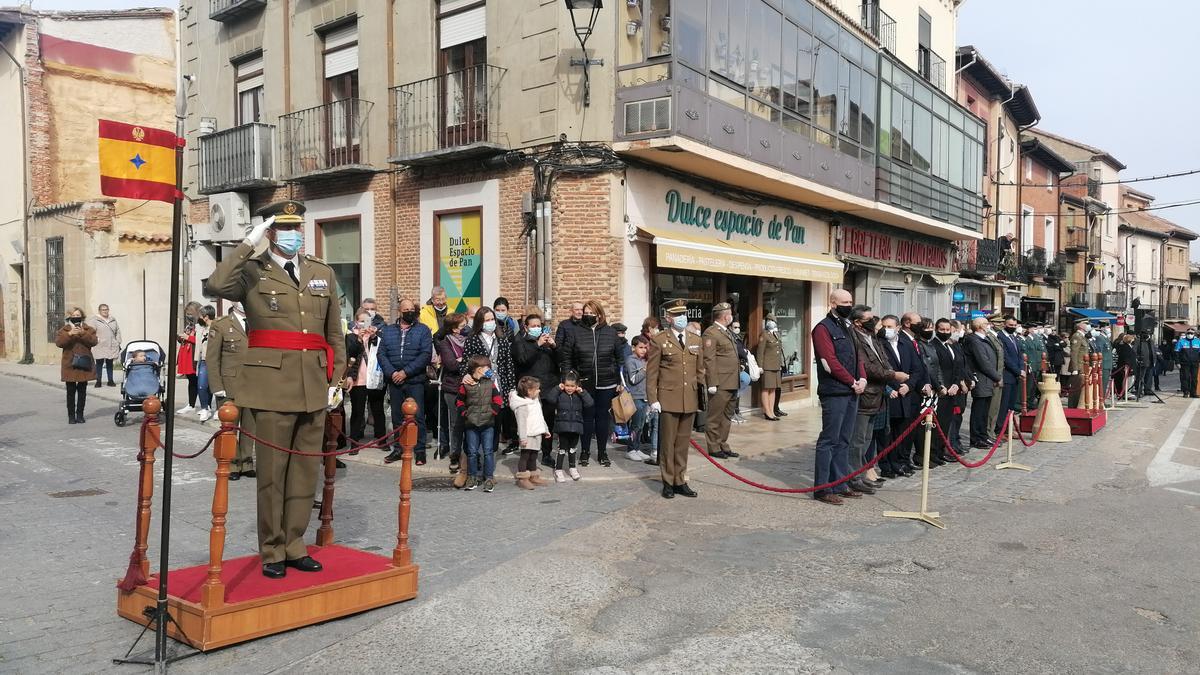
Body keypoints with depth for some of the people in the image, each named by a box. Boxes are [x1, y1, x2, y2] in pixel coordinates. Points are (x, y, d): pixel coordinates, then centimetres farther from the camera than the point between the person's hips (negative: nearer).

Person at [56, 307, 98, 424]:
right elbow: (58, 342, -11)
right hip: (70, 365, -1)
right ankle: (71, 415, 8)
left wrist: (83, 334, -22)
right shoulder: (64, 330, 7)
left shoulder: (88, 330, 9)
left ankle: (80, 414, 15)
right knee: (71, 391, 1)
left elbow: (93, 341, -9)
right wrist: (70, 334, -24)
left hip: (84, 365, 1)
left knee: (82, 391, 6)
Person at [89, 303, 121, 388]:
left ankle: (110, 381, 16)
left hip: (111, 346, 4)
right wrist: (95, 340, -14)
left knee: (110, 364, 10)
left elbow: (118, 332, 17)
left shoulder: (113, 320, 14)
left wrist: (118, 342, 11)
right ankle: (98, 381, 4)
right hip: (100, 347, -4)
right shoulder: (94, 320, 0)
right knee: (99, 364, -2)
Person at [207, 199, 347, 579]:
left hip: (314, 386, 4)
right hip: (272, 384, -4)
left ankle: (294, 545, 21)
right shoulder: (252, 272, 3)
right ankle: (272, 551, 14)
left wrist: (336, 378, 10)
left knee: (306, 469, 9)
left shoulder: (322, 273, 15)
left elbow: (335, 334, 16)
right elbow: (217, 285, -21)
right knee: (272, 470, 2)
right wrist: (249, 243, -15)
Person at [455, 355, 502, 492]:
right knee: (472, 451, 8)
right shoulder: (466, 384, -2)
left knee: (488, 451, 0)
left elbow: (497, 401, 5)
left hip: (488, 424, 0)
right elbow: (459, 402, 6)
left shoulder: (491, 383, 1)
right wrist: (465, 413, -3)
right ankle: (473, 477, 19)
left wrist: (492, 413, -4)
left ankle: (489, 477, 8)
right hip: (471, 424, 0)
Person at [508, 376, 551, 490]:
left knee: (533, 456, 15)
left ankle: (533, 476, 24)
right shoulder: (522, 405, -16)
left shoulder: (536, 401, 14)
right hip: (528, 435, -9)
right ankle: (522, 479, 2)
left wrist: (546, 430, 27)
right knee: (525, 456, -3)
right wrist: (523, 437, -24)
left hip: (537, 433, 9)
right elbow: (521, 422, -20)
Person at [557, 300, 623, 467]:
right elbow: (565, 356, 2)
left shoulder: (610, 333, 4)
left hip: (606, 384, 1)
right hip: (584, 383, -1)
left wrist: (619, 381, 7)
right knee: (587, 417, 5)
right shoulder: (575, 332, -1)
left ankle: (602, 452, 20)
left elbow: (618, 358, 9)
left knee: (603, 416, 9)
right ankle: (584, 452, 18)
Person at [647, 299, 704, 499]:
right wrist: (653, 399, -8)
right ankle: (668, 482, 15)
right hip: (668, 399, -4)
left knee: (683, 442, 10)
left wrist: (704, 393, 7)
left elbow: (700, 371, 14)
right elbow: (651, 373, -2)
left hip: (690, 400, 4)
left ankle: (680, 481, 20)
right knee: (668, 443, 4)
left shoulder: (696, 341, 12)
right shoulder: (659, 341, -1)